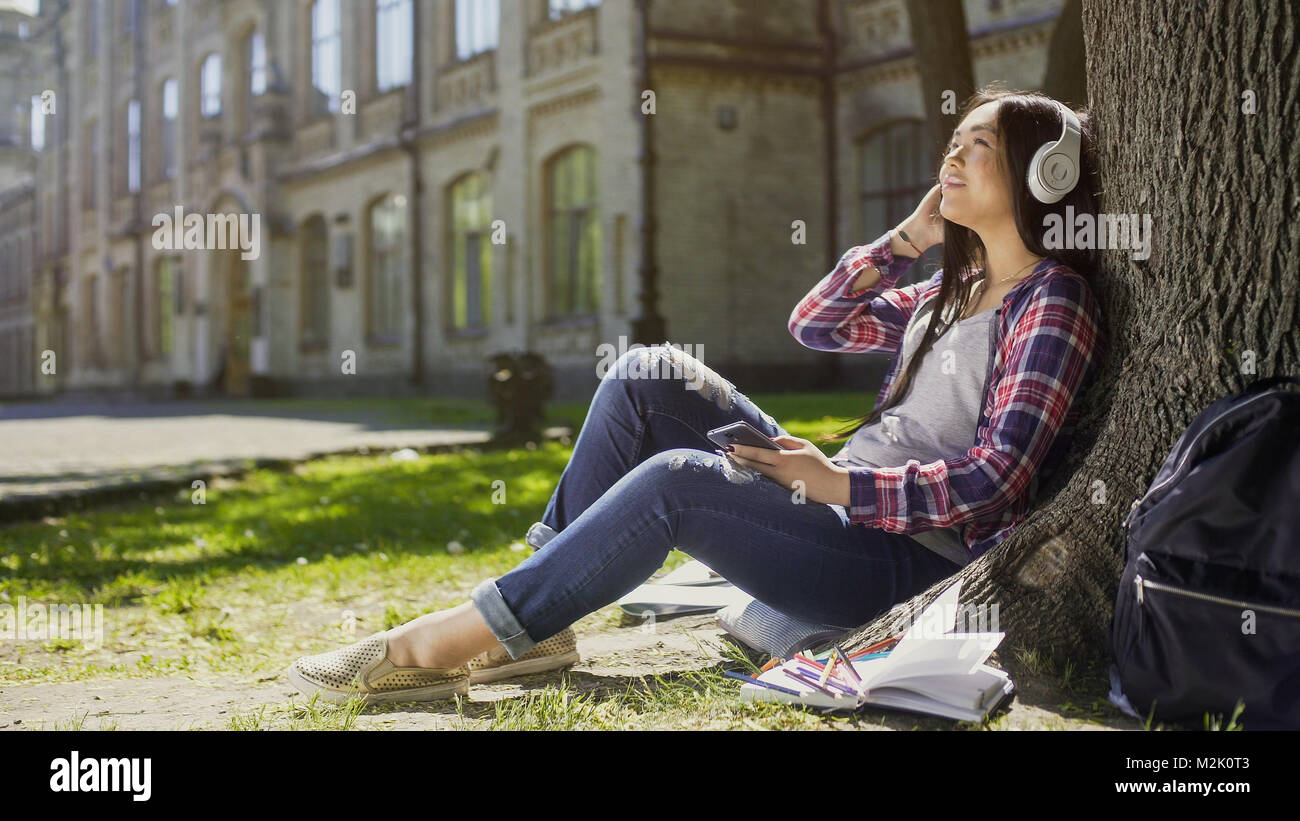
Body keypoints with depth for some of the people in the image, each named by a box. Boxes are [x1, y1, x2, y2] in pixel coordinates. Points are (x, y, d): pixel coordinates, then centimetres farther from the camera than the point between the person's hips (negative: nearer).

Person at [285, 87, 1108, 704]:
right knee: (646, 375, -4)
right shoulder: (959, 290, 18)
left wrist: (841, 484, -20)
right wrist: (909, 237, 12)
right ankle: (536, 621, -9)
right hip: (841, 512, 9)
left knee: (674, 480, -31)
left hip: (915, 562, -9)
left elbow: (995, 478, -19)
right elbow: (815, 323, 22)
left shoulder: (1052, 303, -8)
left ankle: (447, 645, -24)